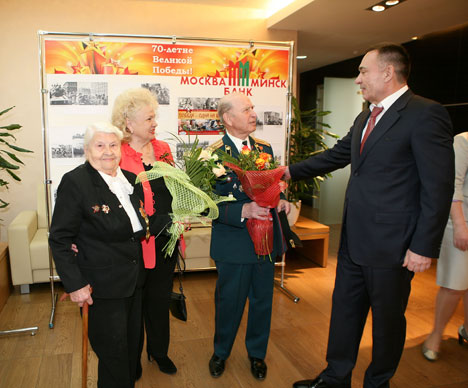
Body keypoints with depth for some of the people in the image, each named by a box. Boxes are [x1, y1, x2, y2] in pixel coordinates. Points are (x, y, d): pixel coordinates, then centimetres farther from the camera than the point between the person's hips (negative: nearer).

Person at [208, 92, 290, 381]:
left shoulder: (265, 148, 6)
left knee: (262, 301, 17)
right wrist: (243, 211, -28)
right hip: (233, 243, -4)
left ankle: (257, 353, 41)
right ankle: (221, 352, 40)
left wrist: (280, 200, -7)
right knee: (230, 302, 13)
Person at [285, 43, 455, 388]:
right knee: (344, 310, 18)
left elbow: (439, 187, -17)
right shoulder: (364, 119, 13)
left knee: (388, 318, 13)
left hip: (390, 245, -8)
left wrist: (424, 247, -17)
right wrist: (291, 171, 18)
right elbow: (335, 156, 23)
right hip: (354, 240, 8)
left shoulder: (426, 114, -14)